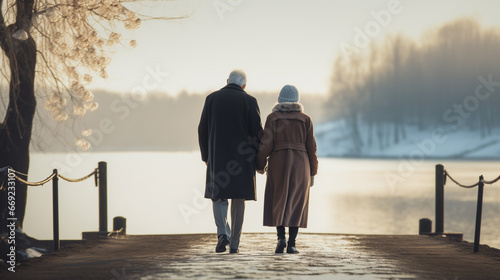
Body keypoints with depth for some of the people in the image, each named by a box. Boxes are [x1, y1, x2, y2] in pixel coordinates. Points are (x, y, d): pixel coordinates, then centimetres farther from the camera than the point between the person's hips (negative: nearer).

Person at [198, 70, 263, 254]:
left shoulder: (212, 99, 3)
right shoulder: (249, 101, -3)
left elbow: (202, 130, 3)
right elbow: (257, 132, -6)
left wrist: (206, 156, 14)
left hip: (218, 156, 1)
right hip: (242, 157, -1)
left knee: (218, 196, 11)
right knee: (238, 199, 8)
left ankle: (223, 233, -14)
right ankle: (234, 243, 9)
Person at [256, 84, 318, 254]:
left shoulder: (273, 118, 0)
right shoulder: (305, 120, 3)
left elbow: (266, 144, -6)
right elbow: (311, 148, 2)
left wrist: (260, 165, 8)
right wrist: (312, 173, 10)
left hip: (278, 164, -1)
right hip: (300, 164, 1)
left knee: (277, 203, 9)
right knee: (295, 203, 5)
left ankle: (281, 237, -9)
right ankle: (292, 244, -1)